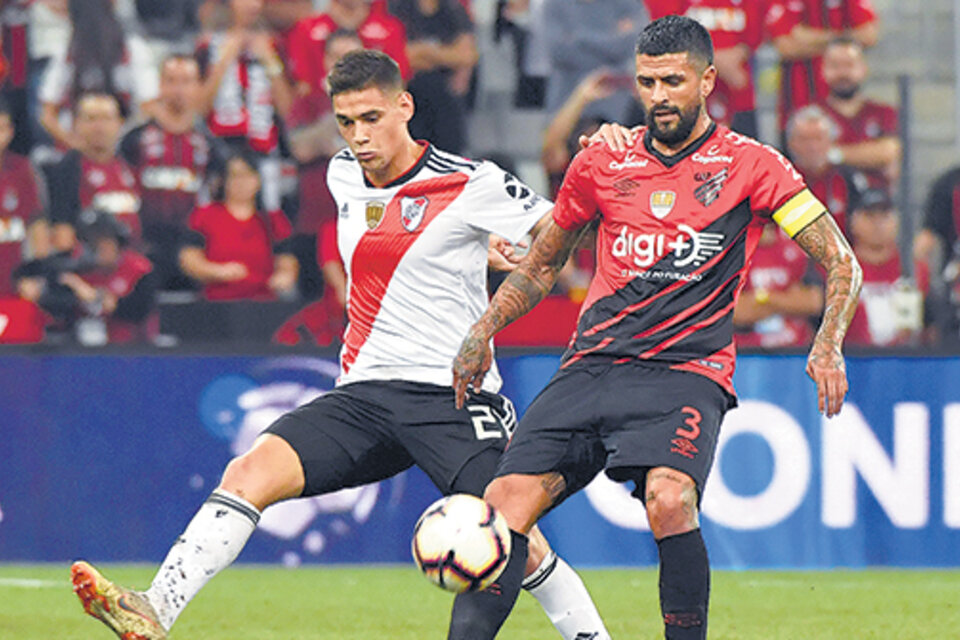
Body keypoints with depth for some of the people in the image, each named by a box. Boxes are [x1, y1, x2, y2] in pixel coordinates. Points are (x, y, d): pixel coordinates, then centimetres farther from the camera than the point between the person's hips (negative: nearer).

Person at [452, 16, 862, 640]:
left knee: (668, 499, -31)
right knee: (506, 501, -14)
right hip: (591, 369, 4)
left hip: (688, 371, -4)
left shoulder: (750, 166, 3)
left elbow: (841, 264, 4)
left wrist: (828, 348, -13)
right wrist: (483, 331, 13)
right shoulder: (602, 164, 12)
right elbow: (542, 266, 26)